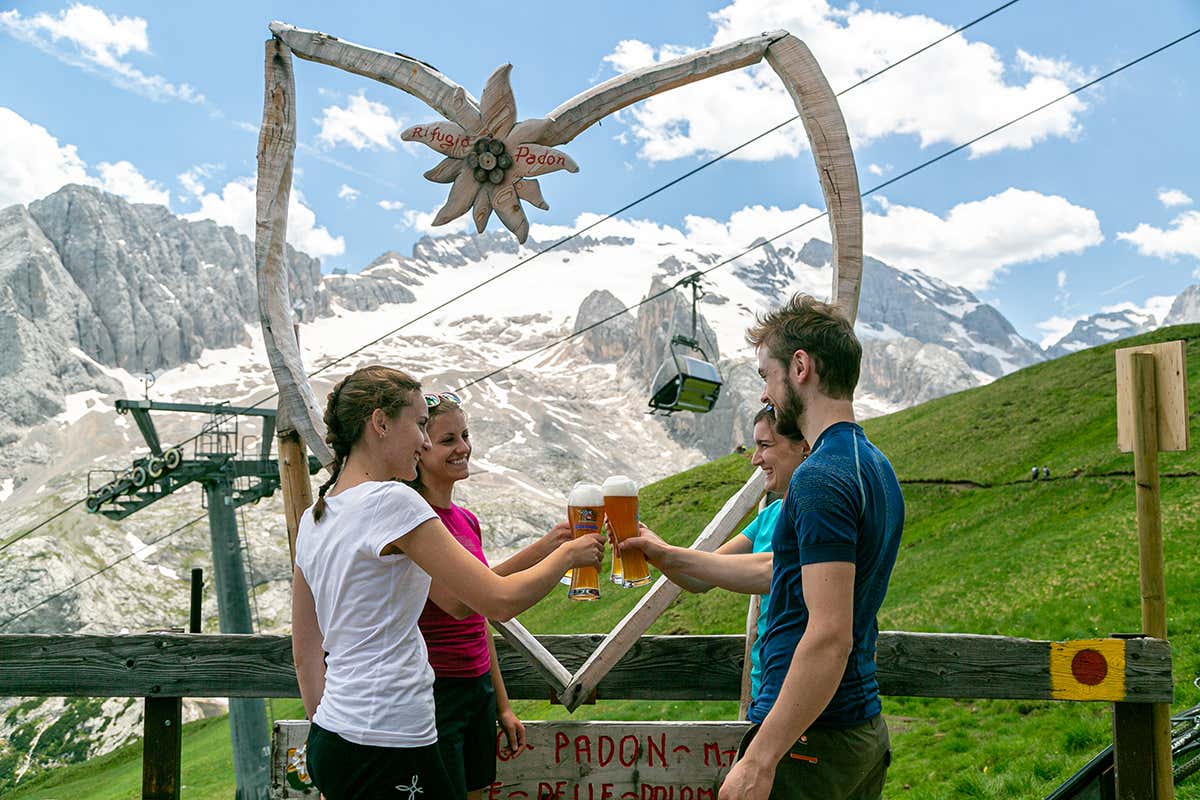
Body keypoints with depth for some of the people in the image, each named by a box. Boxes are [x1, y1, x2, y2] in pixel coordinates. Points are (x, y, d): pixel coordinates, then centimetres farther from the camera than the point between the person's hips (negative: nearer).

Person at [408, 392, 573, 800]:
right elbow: (458, 601, -26)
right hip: (431, 693, -8)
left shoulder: (467, 521, 12)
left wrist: (502, 706, 18)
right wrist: (538, 551, -30)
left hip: (478, 689, 8)